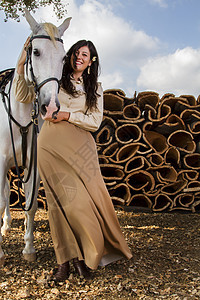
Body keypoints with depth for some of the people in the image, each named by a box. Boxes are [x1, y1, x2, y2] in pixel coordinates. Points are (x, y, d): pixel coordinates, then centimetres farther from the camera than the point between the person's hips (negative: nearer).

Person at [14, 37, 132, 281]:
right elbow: (23, 96, 9)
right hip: (51, 144, -1)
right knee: (61, 199, -4)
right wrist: (21, 69, -2)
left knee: (86, 196, -4)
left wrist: (67, 115, -8)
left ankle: (83, 254, 13)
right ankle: (65, 259, 6)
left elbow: (95, 122, 5)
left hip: (80, 147, 1)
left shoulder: (94, 88, 15)